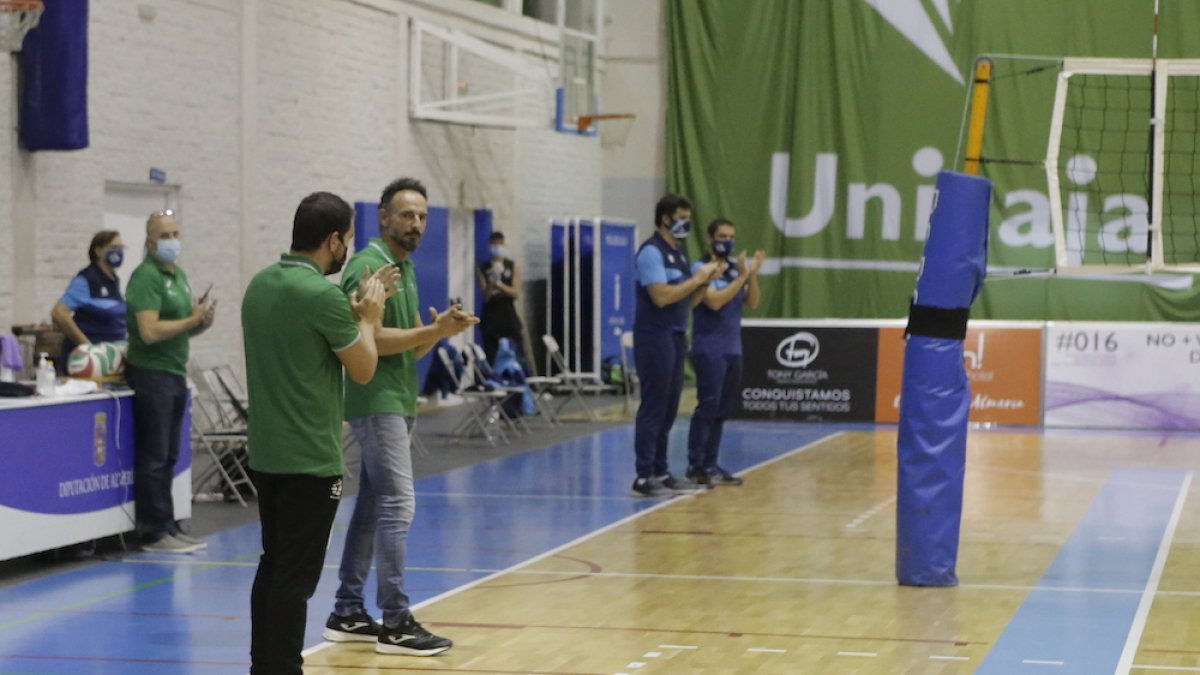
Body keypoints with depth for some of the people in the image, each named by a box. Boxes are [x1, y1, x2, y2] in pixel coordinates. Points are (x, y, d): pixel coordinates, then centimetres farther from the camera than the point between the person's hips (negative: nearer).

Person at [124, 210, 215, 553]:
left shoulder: (179, 274, 15)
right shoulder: (146, 277, -13)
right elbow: (150, 331, -22)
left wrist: (203, 321, 0)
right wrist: (193, 319, -17)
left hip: (175, 373, 9)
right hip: (151, 373, -9)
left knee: (168, 457, 11)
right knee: (153, 457, -4)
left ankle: (168, 526, 16)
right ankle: (154, 533, -1)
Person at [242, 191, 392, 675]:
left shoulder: (260, 285, 8)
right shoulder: (320, 294, -18)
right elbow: (363, 369, -8)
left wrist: (355, 310, 19)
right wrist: (369, 316, 6)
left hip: (266, 453, 9)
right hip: (310, 458, -9)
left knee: (273, 567, 15)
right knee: (296, 578, -4)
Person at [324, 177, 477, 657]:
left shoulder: (405, 269, 16)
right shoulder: (367, 267, -14)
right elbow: (368, 339, -22)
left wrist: (438, 330, -3)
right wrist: (432, 332, -22)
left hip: (397, 402, 10)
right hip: (377, 402, -10)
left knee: (372, 506, 11)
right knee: (398, 505, -11)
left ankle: (348, 613, 17)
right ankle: (395, 623, -9)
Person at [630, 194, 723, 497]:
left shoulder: (679, 253, 16)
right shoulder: (652, 252, -12)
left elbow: (687, 301, 18)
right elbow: (661, 296, -22)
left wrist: (706, 281, 3)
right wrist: (696, 278, -15)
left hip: (676, 337, 9)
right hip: (655, 338, -9)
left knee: (668, 409, 11)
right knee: (653, 408, -8)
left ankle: (660, 473, 17)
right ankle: (644, 478, -6)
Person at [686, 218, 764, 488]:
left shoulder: (734, 269, 12)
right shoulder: (700, 268, -9)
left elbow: (751, 302, 7)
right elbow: (714, 301, -20)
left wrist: (753, 274, -7)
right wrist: (742, 276, -17)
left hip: (732, 351, 7)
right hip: (709, 351, -7)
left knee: (722, 411, 8)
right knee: (707, 408, -9)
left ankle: (710, 464, 13)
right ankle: (695, 466, -5)